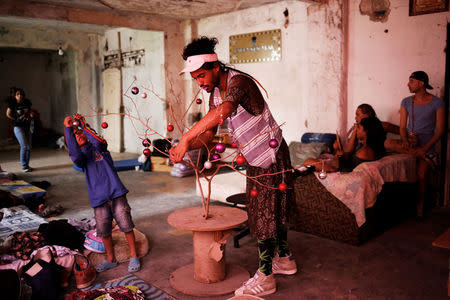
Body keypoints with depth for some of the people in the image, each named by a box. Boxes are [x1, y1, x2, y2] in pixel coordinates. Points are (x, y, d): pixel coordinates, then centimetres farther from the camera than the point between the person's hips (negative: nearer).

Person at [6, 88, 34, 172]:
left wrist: (31, 115, -1)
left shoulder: (27, 103, 2)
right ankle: (24, 166, -3)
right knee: (24, 146, -13)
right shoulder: (13, 104, -8)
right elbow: (8, 114, 3)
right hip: (18, 127, -5)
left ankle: (27, 165, 19)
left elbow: (30, 111, 18)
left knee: (29, 147, 6)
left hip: (27, 127, 5)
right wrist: (16, 119, -1)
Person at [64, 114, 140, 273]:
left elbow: (99, 141, -16)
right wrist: (68, 129, -17)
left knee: (126, 226, 0)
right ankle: (110, 259, 29)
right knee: (104, 231, 8)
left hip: (116, 193, -1)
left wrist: (83, 125, -12)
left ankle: (134, 257, 17)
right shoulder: (81, 156, 9)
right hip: (99, 198, 2)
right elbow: (75, 156, -17)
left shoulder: (98, 147, 9)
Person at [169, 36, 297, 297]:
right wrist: (186, 147, -18)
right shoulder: (215, 94, 4)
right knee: (273, 209, 18)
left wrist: (185, 139, -49)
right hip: (254, 158, 9)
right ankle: (284, 258, 34)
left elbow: (224, 111, -47)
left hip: (271, 154, -9)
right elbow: (210, 133, 1)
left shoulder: (239, 81, -25)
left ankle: (265, 277, 7)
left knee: (265, 212, -4)